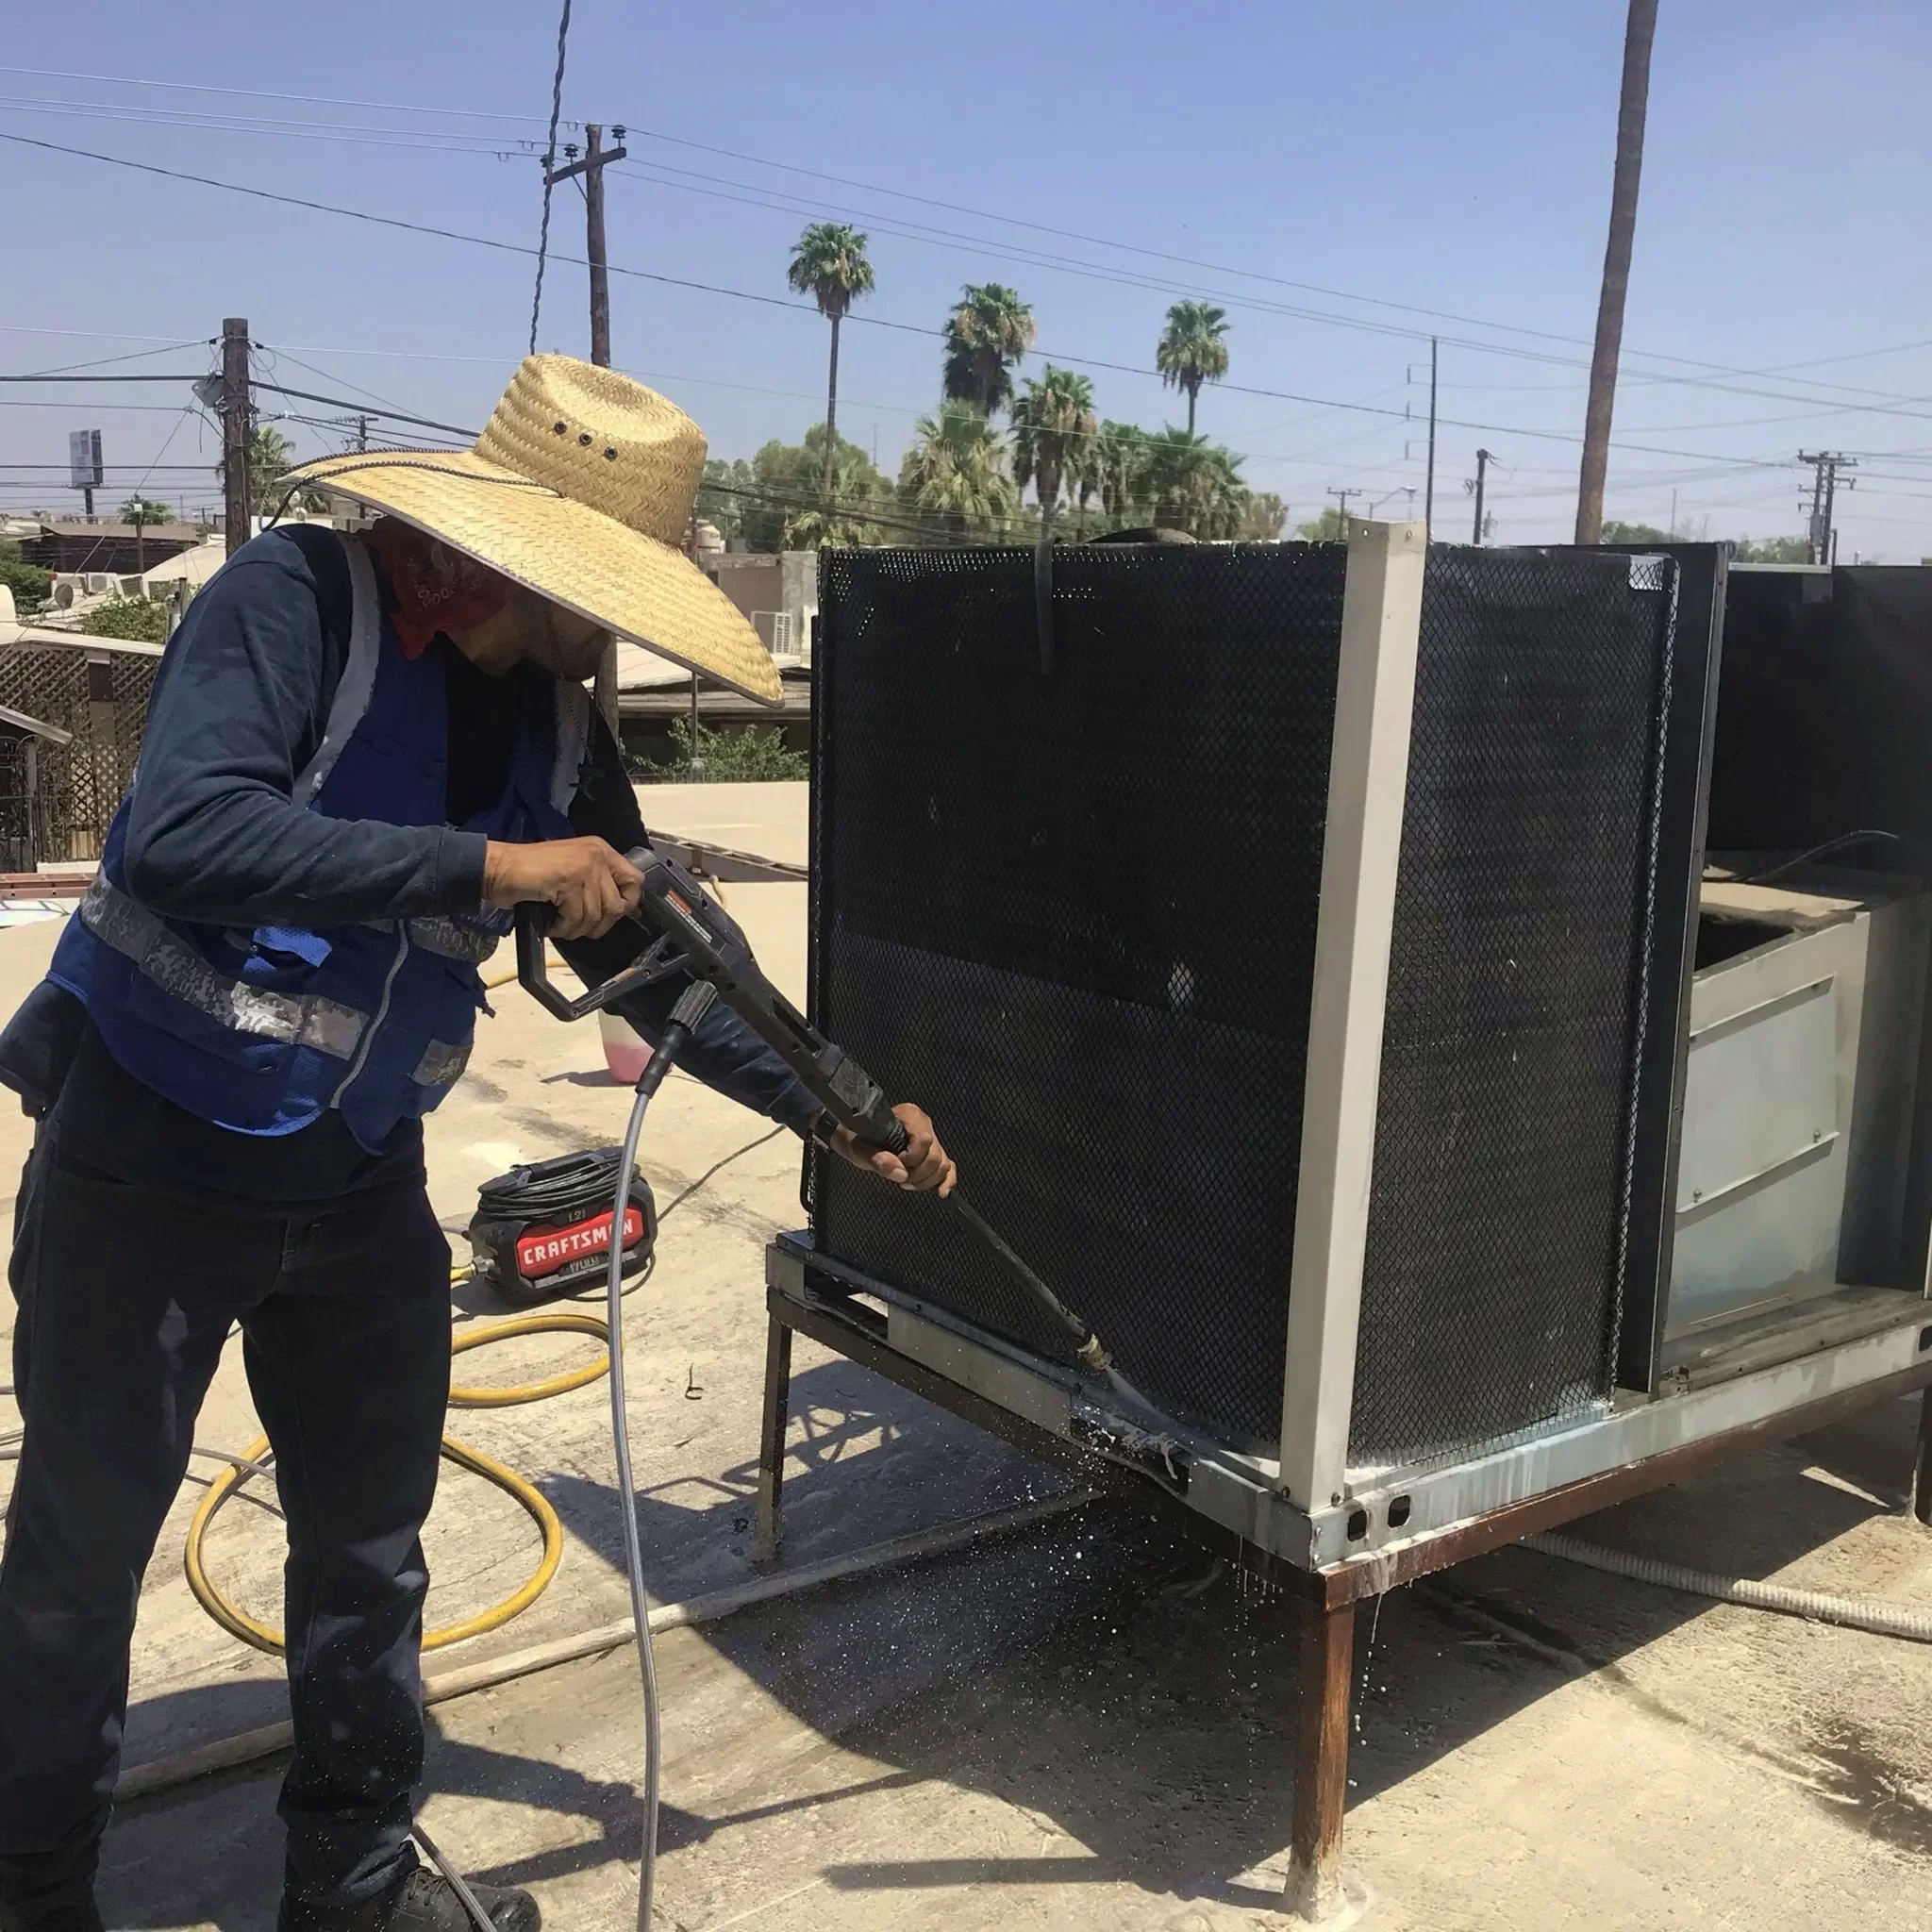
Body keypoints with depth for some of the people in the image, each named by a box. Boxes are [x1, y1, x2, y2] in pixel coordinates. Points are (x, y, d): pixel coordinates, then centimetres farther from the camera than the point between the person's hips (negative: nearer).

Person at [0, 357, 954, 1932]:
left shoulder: (559, 729, 0)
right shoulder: (295, 600, -18)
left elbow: (652, 967, 7)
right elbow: (183, 836, -33)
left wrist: (834, 1111, 1)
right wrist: (491, 866, -32)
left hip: (361, 1190, 6)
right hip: (147, 1164, -5)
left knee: (372, 1545, 15)